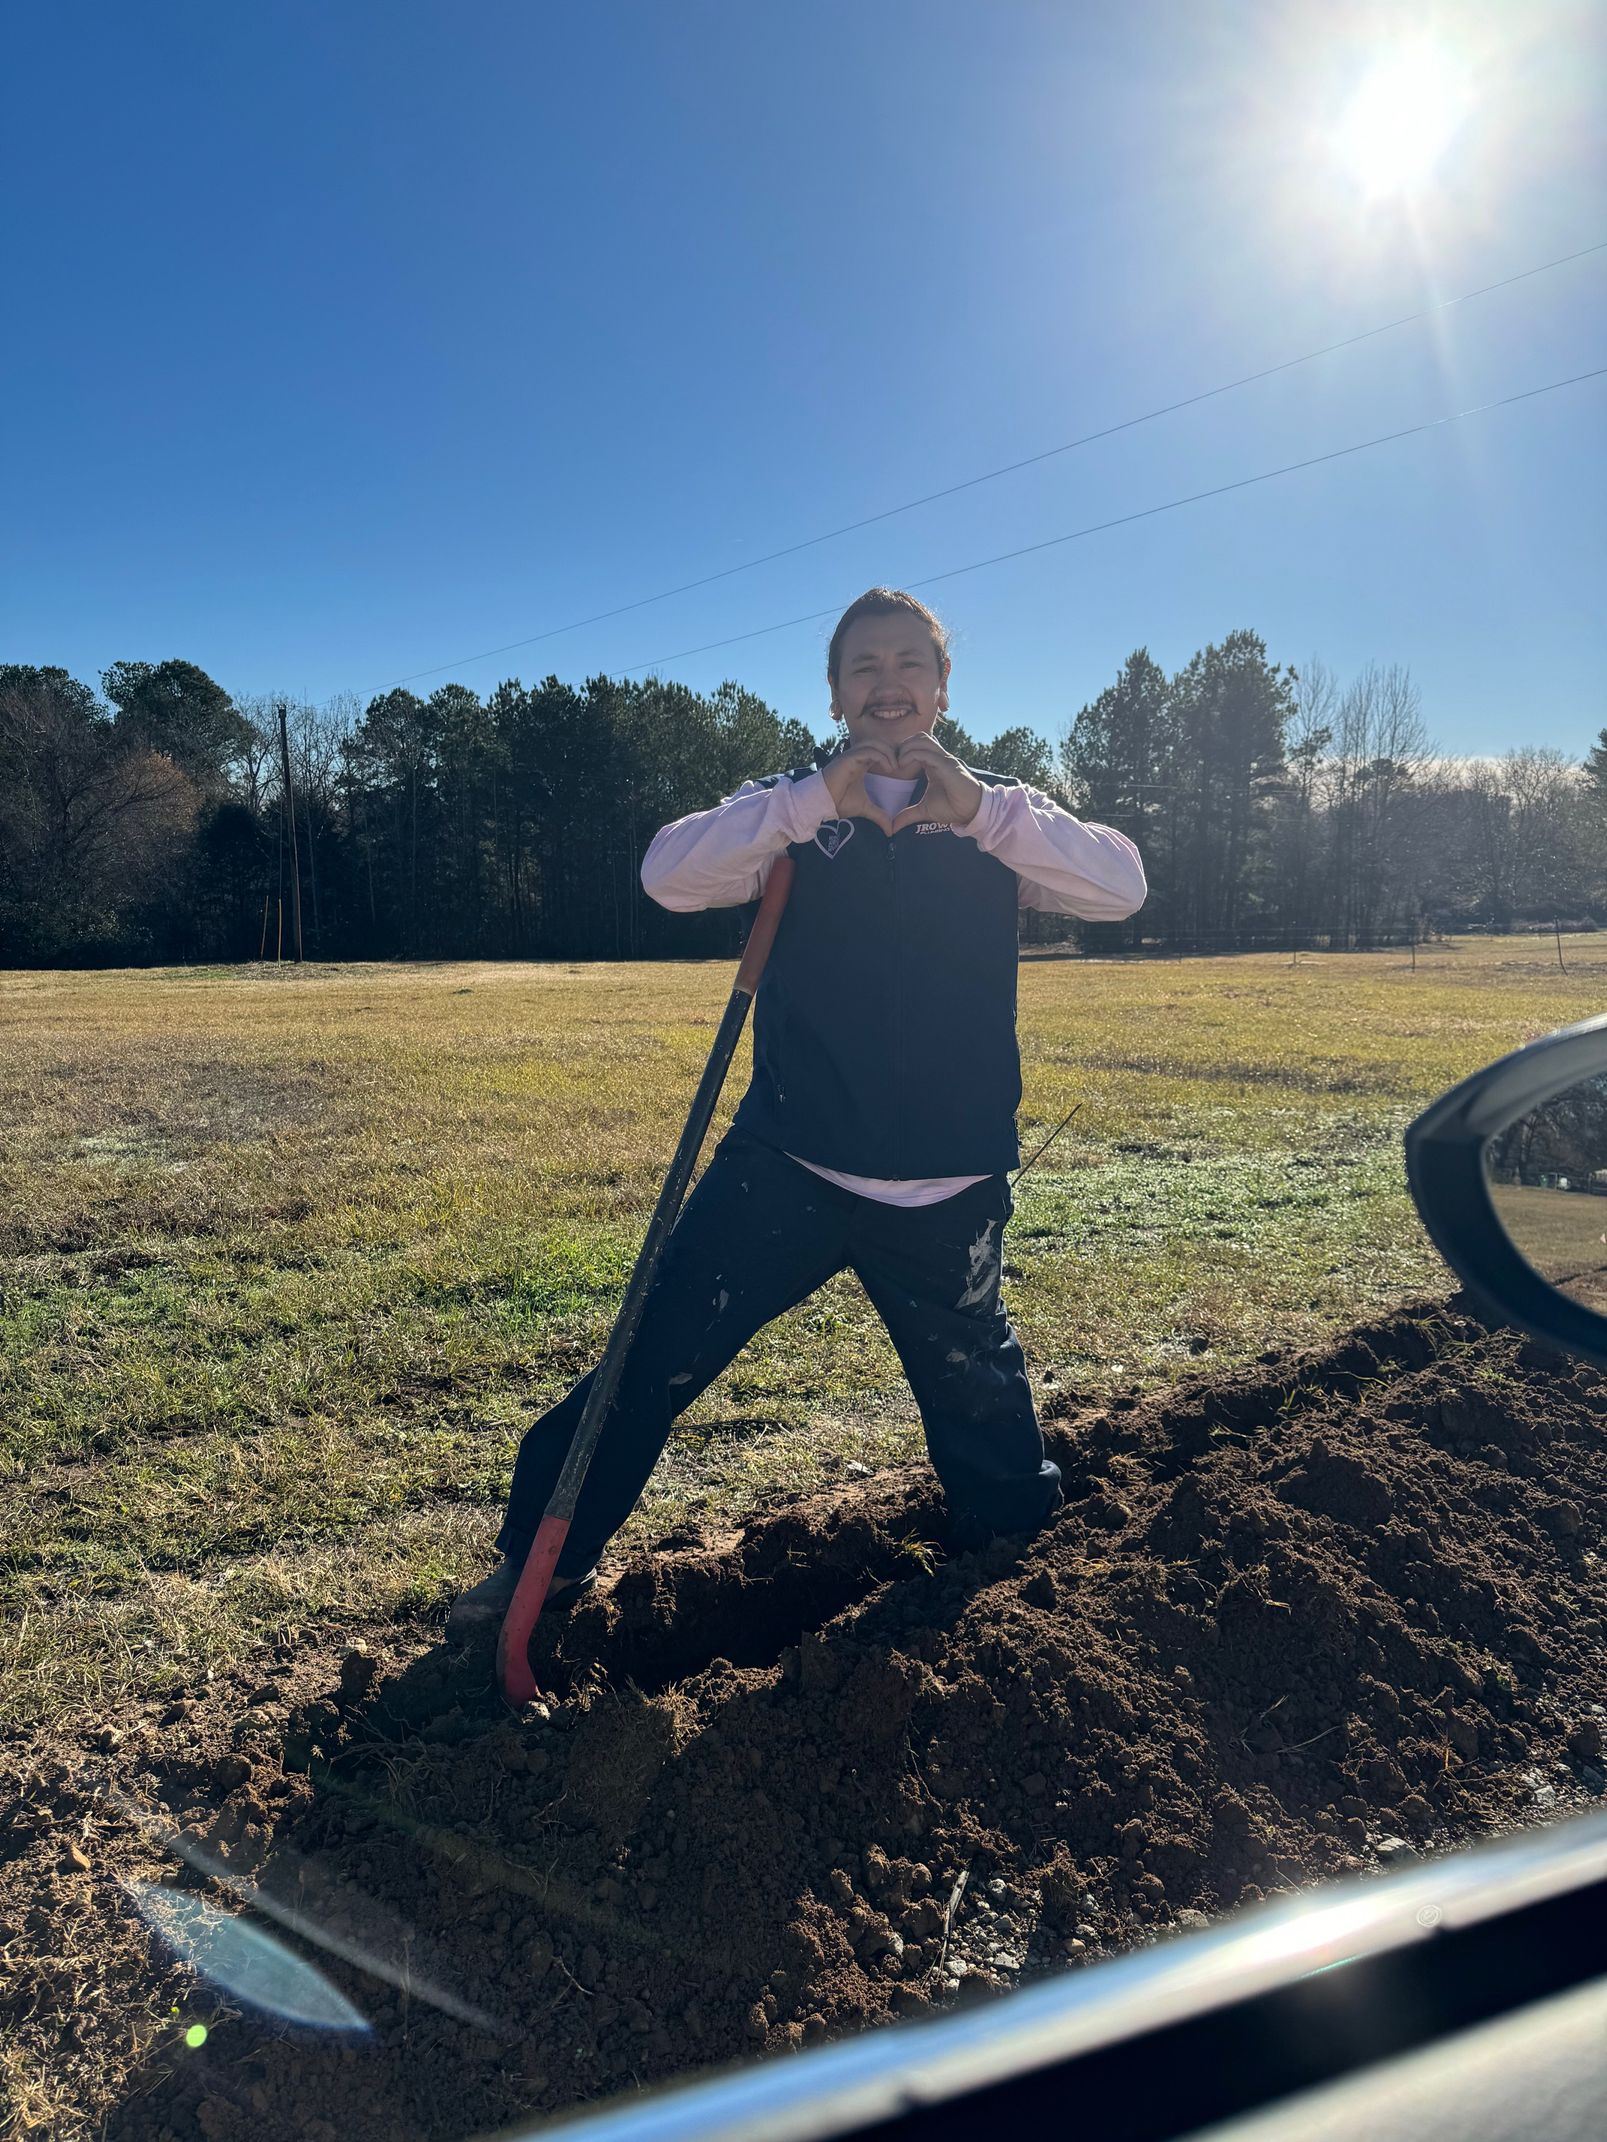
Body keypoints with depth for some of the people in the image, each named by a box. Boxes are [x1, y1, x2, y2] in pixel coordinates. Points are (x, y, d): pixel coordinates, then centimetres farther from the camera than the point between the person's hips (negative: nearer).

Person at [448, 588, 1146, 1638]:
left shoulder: (998, 820, 4)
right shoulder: (794, 808, 3)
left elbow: (1122, 884, -13)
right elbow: (671, 874, -14)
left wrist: (977, 805, -27)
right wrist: (822, 796, -27)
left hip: (950, 1192, 1)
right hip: (786, 1167, 0)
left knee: (981, 1401, 16)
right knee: (651, 1363, -1)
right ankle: (545, 1561, 20)